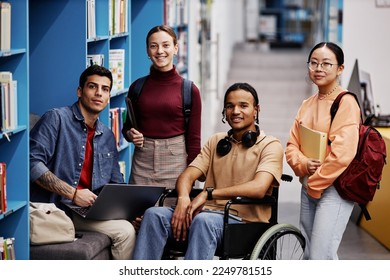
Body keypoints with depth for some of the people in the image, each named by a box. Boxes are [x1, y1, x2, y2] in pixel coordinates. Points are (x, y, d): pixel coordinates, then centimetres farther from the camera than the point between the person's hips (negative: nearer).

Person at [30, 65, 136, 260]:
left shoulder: (107, 136, 19)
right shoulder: (56, 119, -2)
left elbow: (116, 185, 23)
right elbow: (32, 163, -13)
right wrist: (73, 194, -18)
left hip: (87, 211, 7)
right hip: (50, 207, -6)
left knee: (126, 231, -23)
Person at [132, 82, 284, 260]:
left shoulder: (270, 145, 2)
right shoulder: (216, 142, 22)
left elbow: (258, 188, -16)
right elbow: (187, 176, 10)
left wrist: (208, 193, -18)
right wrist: (183, 199, -14)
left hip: (245, 221, -6)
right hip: (209, 212, 6)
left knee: (204, 220, -39)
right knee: (154, 214, -20)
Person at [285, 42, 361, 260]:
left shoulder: (346, 103, -11)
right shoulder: (308, 104, 13)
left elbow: (342, 154, -20)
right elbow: (292, 145, 11)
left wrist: (315, 184, -13)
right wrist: (302, 164, -10)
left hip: (334, 188, -8)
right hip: (309, 187, 8)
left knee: (321, 257, -14)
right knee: (309, 254, 13)